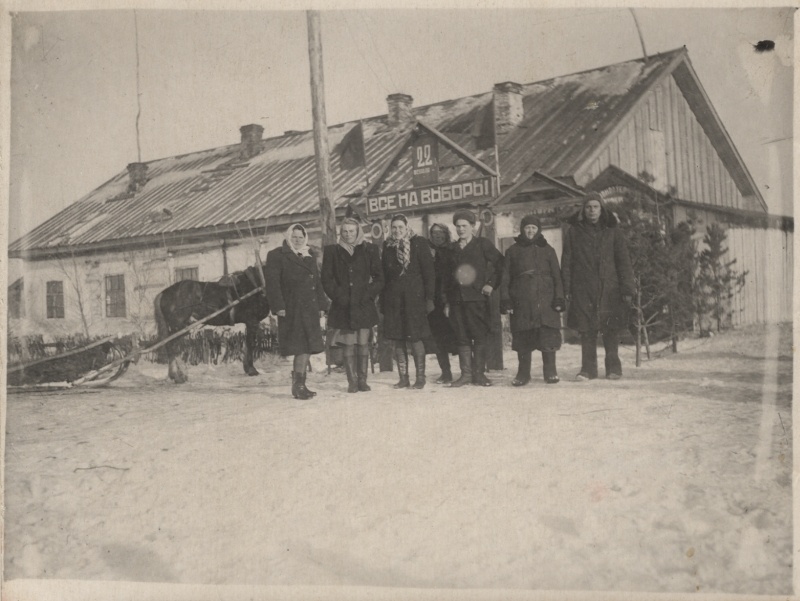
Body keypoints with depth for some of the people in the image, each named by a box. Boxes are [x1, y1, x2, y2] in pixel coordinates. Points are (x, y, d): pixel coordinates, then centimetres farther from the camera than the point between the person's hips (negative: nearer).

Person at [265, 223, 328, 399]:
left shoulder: (310, 256, 19)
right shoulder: (277, 256, -1)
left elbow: (317, 283, 21)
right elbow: (273, 283, -8)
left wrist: (321, 305, 14)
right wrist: (278, 306, -15)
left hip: (310, 309, 7)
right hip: (291, 309, -7)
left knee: (306, 347, 6)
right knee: (301, 347, -10)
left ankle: (298, 384, 14)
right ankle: (299, 385, -5)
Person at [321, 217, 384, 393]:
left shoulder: (369, 250, 7)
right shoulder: (332, 251, 8)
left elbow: (378, 277, 7)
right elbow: (327, 279, 5)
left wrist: (369, 294, -6)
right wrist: (339, 296, -7)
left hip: (364, 304, 0)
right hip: (343, 306, 0)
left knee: (363, 343, -1)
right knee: (349, 344, -2)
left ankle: (362, 380, 7)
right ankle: (352, 381, 2)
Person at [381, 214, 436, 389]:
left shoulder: (418, 243, 1)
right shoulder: (387, 246, 11)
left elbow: (428, 271, -1)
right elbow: (384, 273, 12)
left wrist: (429, 297, -8)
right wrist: (382, 301, 6)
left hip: (414, 296, -4)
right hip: (393, 298, 4)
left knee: (415, 338, -6)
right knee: (398, 339, 4)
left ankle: (420, 377, 3)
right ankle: (403, 378, 11)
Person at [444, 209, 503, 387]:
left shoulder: (483, 244, 5)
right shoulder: (452, 248, 16)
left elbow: (500, 264, 4)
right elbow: (448, 275, 17)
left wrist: (491, 284, -4)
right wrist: (447, 301, 12)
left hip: (477, 298, -4)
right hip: (457, 299, 4)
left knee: (480, 337, -3)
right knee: (462, 338, 4)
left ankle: (479, 373, 3)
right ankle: (466, 374, 9)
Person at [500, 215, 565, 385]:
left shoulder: (547, 250, 13)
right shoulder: (513, 251, 12)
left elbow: (557, 276, 9)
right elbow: (505, 277, 9)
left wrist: (559, 298, 0)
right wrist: (505, 300, 0)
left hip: (545, 300, 0)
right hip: (521, 302, 0)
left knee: (548, 337, -5)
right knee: (522, 339, 2)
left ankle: (550, 372, 6)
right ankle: (523, 374, 12)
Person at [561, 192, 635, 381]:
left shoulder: (612, 231, 8)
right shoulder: (574, 231, 8)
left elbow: (623, 261, 5)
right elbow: (566, 262, 6)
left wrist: (627, 289, -3)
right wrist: (566, 289, -2)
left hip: (609, 289, 0)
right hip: (583, 289, 0)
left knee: (611, 329, 0)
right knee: (586, 330, 0)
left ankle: (613, 368, 9)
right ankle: (588, 369, 7)